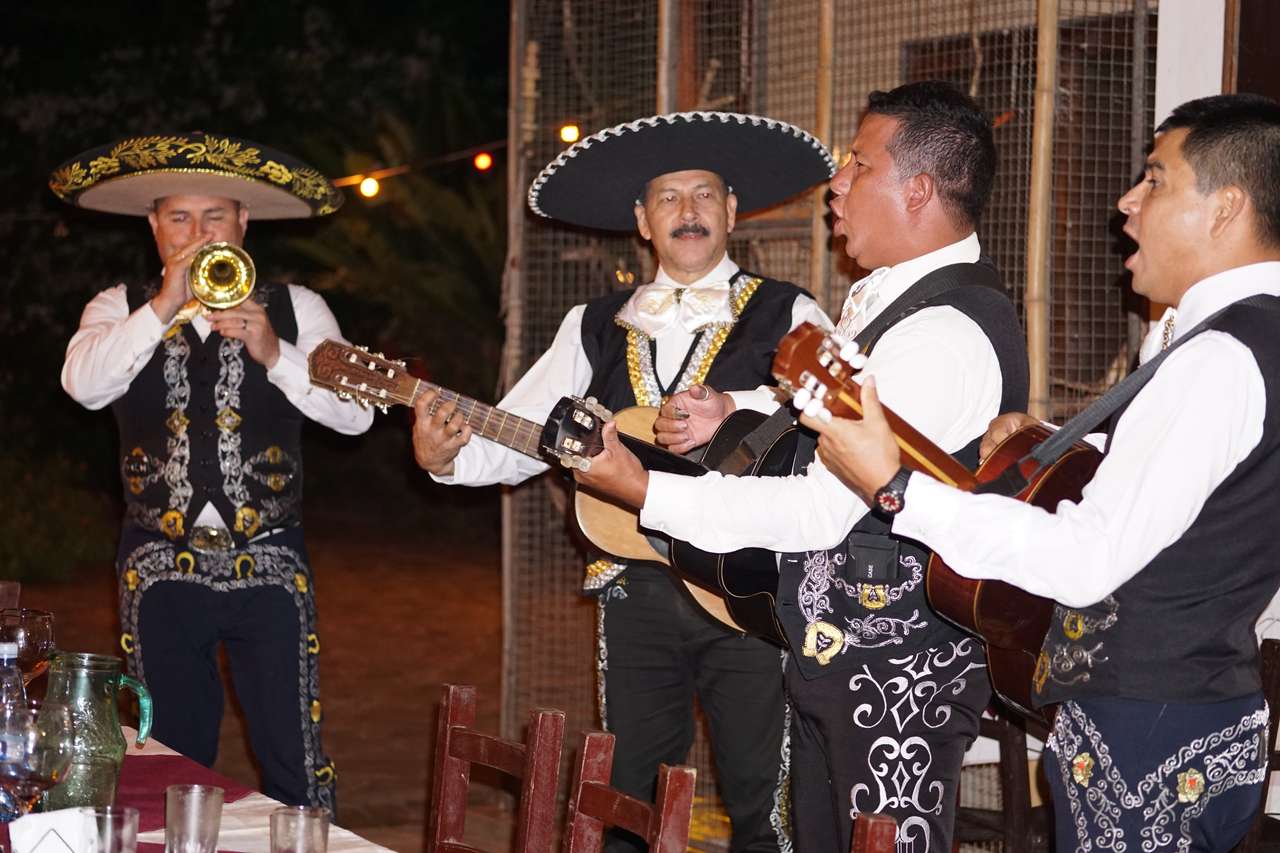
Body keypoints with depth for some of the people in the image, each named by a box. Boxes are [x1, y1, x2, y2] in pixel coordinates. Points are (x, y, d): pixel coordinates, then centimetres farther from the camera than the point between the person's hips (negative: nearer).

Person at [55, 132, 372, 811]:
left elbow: (356, 413, -4)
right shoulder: (121, 309, 7)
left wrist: (275, 353, -17)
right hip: (161, 570, 1)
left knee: (294, 765, -4)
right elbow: (84, 385, -13)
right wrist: (164, 306, -19)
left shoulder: (295, 309, 7)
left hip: (269, 568, -1)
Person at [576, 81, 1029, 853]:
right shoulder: (889, 297, 10)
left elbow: (824, 509, -25)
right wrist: (735, 418, 6)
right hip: (835, 644, 10)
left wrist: (640, 489, -19)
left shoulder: (942, 333, -23)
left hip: (896, 670, -10)